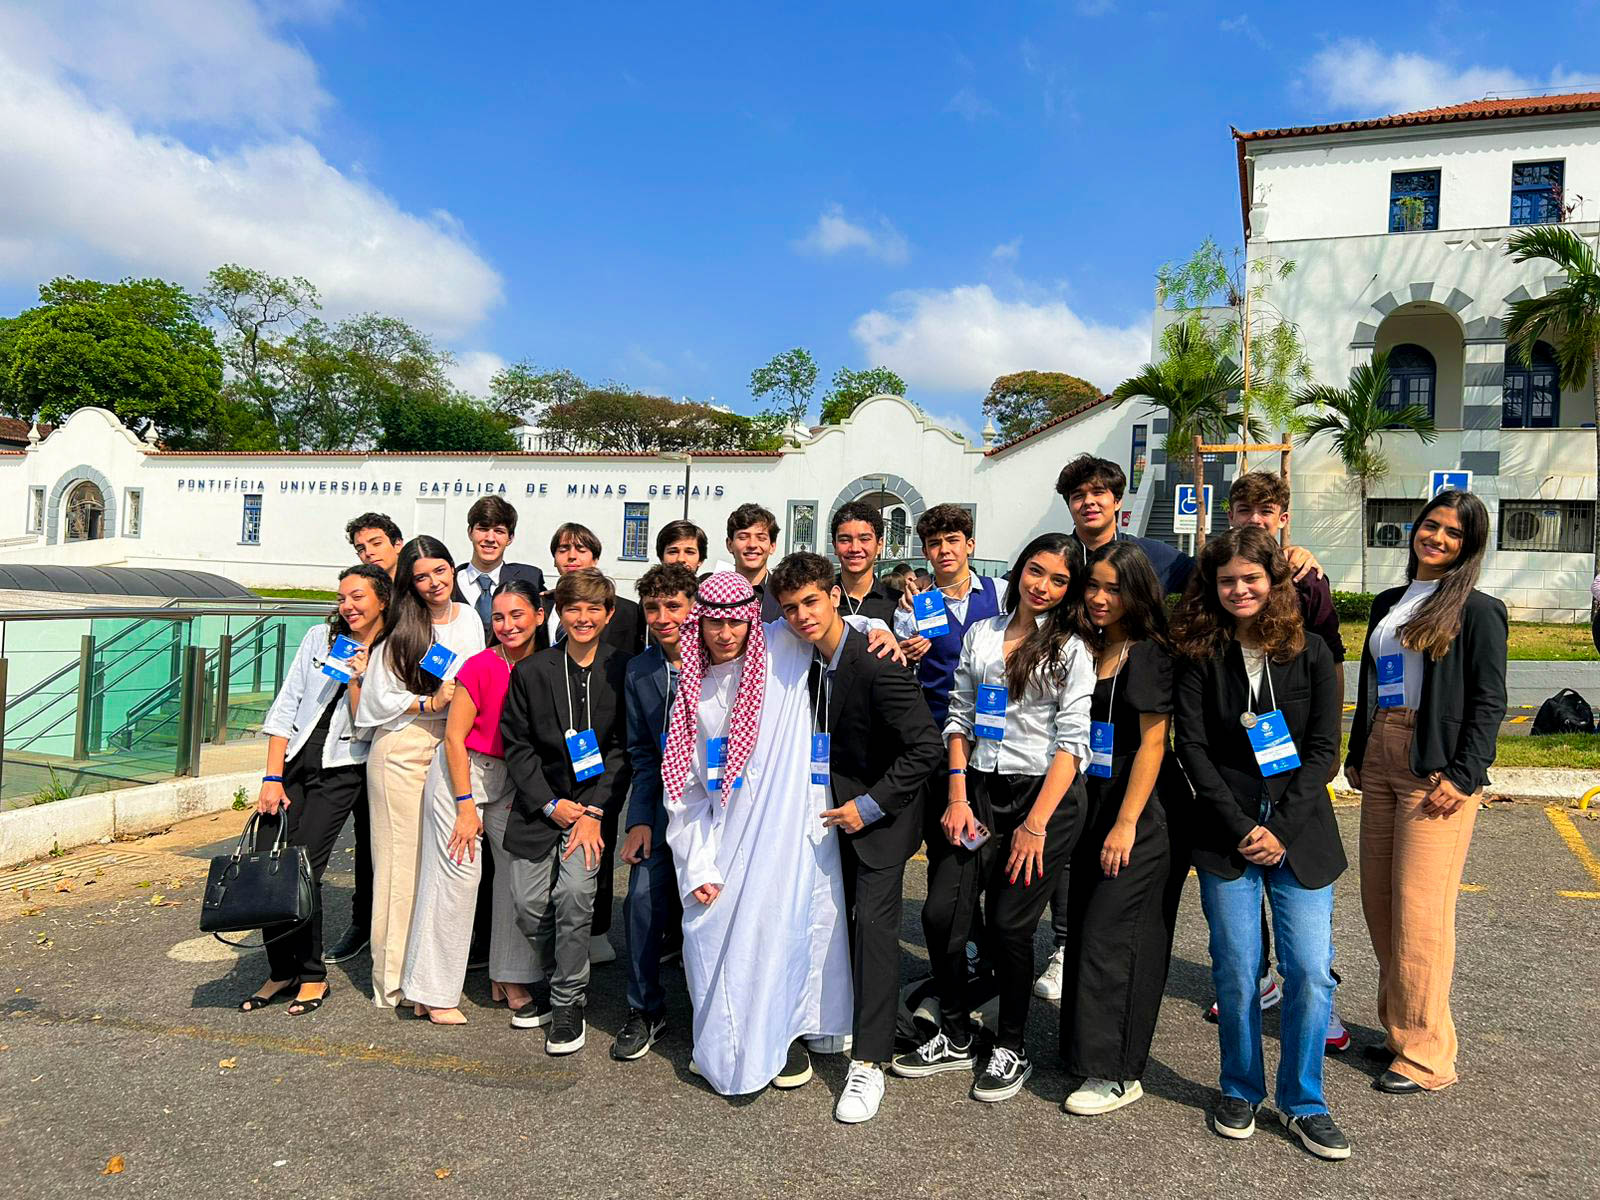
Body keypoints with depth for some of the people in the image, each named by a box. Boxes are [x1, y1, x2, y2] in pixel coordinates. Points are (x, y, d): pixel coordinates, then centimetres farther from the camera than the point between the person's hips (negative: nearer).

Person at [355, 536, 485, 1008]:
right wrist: (430, 704, -15)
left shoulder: (470, 619, 10)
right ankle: (395, 977, 8)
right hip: (403, 752, -5)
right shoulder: (401, 629, -5)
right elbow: (379, 699, -5)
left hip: (452, 751, 5)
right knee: (402, 860, -2)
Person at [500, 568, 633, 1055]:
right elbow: (517, 745, 2)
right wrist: (550, 805, -8)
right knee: (528, 906, 3)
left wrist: (594, 813, -12)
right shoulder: (531, 671, 1)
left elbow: (623, 750, -4)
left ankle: (569, 1005, 1)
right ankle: (557, 984, 30)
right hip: (540, 804, 3)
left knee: (574, 892, -18)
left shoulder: (622, 672, -4)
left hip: (595, 802, -2)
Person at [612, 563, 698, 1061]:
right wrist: (640, 820, 0)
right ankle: (645, 1011, 13)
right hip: (668, 800, 4)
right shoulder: (638, 672, 3)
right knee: (643, 897, -8)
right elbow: (642, 753, 8)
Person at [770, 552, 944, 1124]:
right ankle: (850, 1018, 33)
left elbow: (927, 746, -25)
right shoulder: (808, 658, -1)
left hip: (879, 814, -7)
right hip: (837, 808, 7)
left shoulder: (876, 665, -25)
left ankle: (868, 1062, -1)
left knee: (874, 923, -8)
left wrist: (871, 804, -23)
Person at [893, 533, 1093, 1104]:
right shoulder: (980, 634, 10)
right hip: (980, 791, 4)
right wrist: (958, 798, 1)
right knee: (940, 915, -1)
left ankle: (1011, 1047, 24)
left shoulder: (1071, 648, -3)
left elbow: (1072, 740, -9)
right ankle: (956, 1037, 22)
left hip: (1047, 795, -4)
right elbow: (959, 718, 11)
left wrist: (1035, 825, -14)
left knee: (1009, 923, 0)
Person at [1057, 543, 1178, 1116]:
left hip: (1138, 813, -7)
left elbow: (1153, 742, -14)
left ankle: (1117, 1072, 5)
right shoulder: (1086, 650, 10)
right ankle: (1085, 1050, 28)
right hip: (1091, 806, 7)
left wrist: (1126, 823, -17)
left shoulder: (1151, 653, -11)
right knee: (1083, 928, 13)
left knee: (1108, 935, -6)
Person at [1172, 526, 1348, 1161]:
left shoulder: (1310, 652, 3)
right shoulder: (1200, 655, 2)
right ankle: (1240, 1090, 23)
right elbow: (1192, 745, -3)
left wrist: (1282, 829, -9)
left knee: (1311, 971, 0)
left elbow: (1323, 746, -1)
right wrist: (1240, 827, -11)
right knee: (1236, 972, 3)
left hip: (1301, 833, 1)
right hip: (1226, 834, -1)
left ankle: (1303, 1103, 18)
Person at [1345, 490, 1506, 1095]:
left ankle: (1427, 1055, 6)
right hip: (1380, 761, 7)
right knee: (1378, 901, 9)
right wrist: (1357, 755, 15)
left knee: (1420, 911, -6)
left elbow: (1489, 703, -6)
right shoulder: (1388, 604, 16)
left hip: (1437, 767, -6)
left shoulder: (1476, 610, -2)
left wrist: (1462, 776, -15)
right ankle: (1399, 1028, 24)